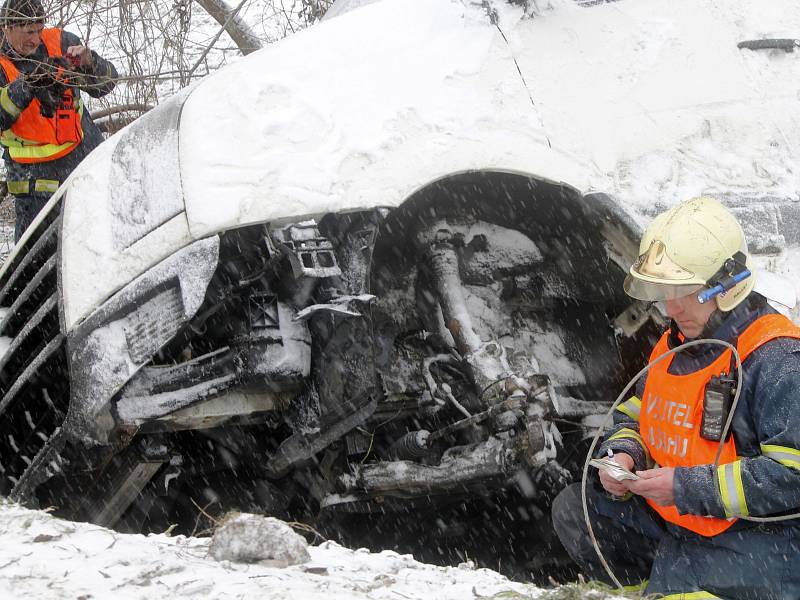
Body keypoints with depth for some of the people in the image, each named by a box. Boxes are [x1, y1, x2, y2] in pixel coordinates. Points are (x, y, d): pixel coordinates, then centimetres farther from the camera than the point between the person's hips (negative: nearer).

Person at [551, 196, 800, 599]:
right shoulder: (671, 348, 9)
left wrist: (689, 487, -24)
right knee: (573, 508, 6)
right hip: (674, 521, 9)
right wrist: (619, 456, -3)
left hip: (764, 535, -9)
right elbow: (631, 418, 23)